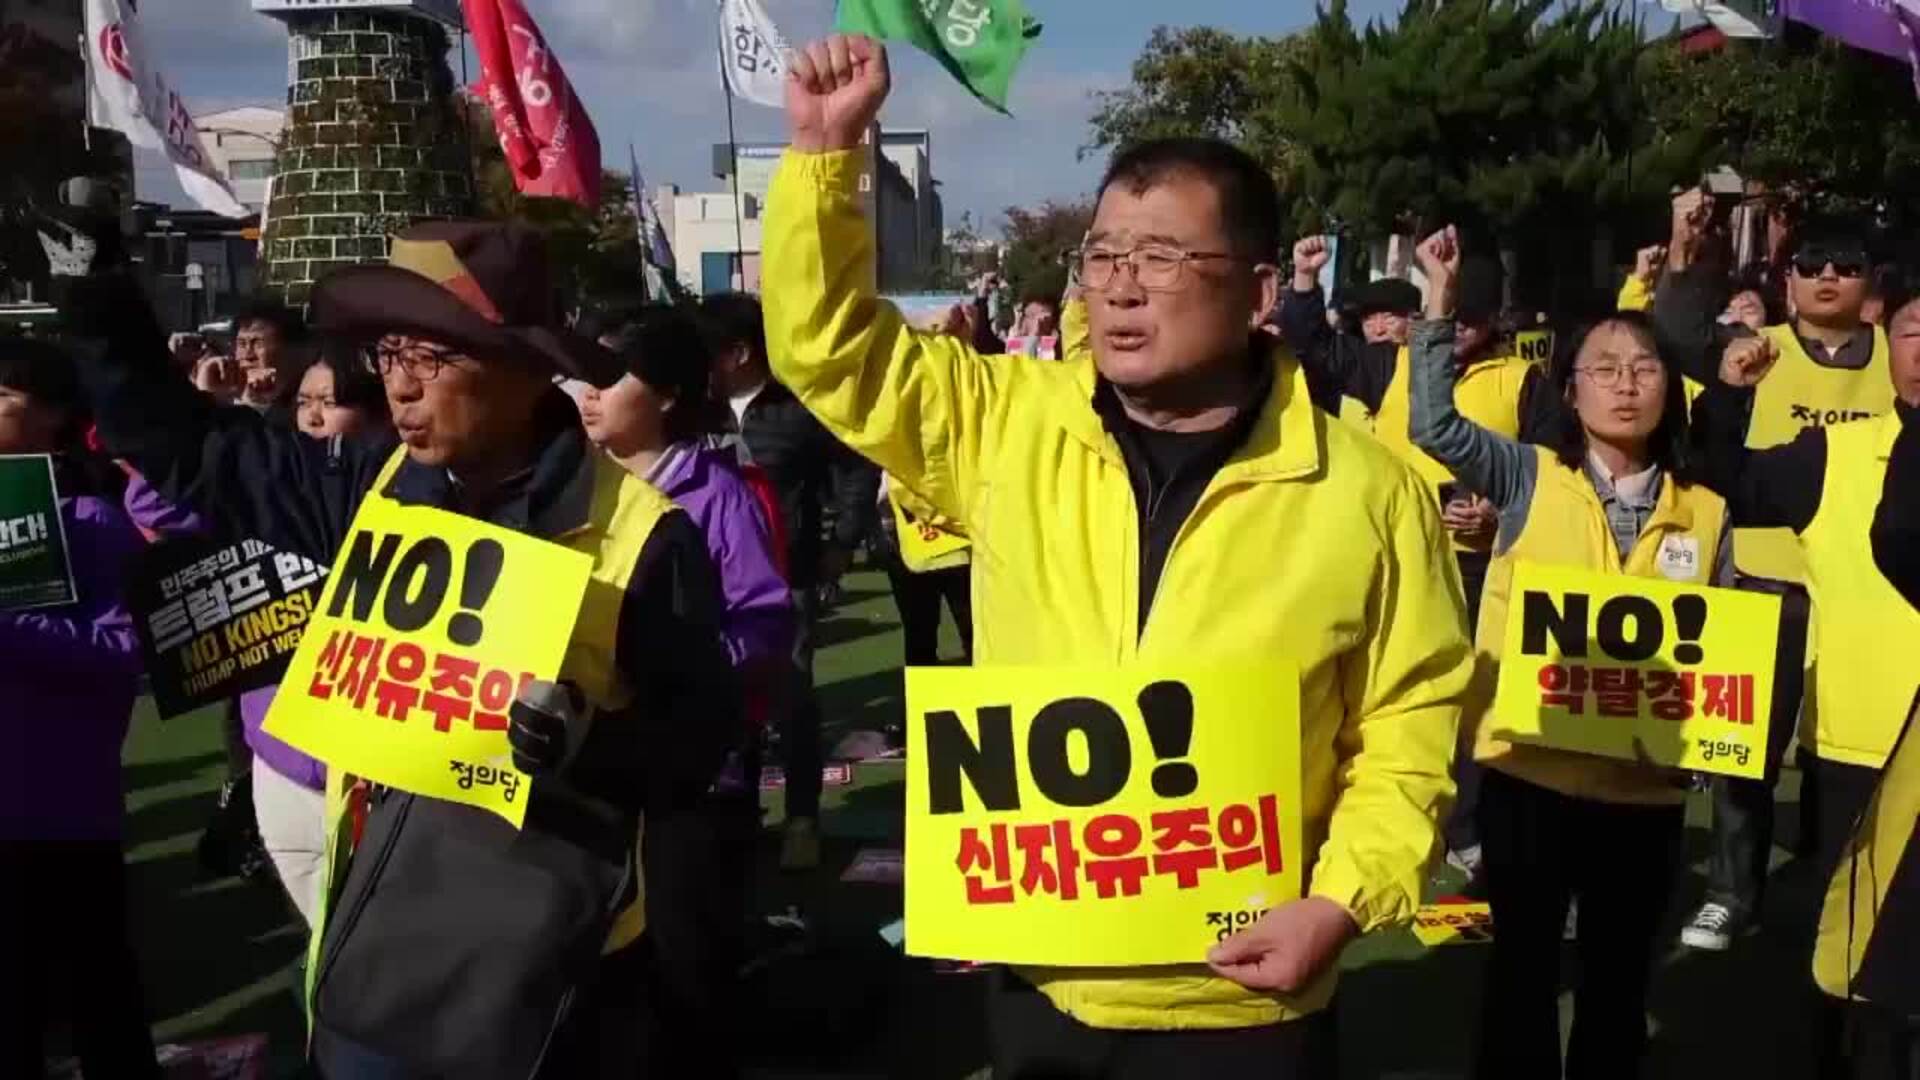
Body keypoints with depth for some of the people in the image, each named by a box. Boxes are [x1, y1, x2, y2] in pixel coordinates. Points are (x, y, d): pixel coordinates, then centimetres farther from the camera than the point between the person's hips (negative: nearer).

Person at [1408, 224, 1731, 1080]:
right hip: (1532, 767, -2)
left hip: (1647, 780, 2)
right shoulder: (1530, 477, -2)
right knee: (1524, 958, 10)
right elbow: (1436, 426, -15)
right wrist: (1439, 301, -19)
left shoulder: (1705, 512, 4)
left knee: (1620, 971, 16)